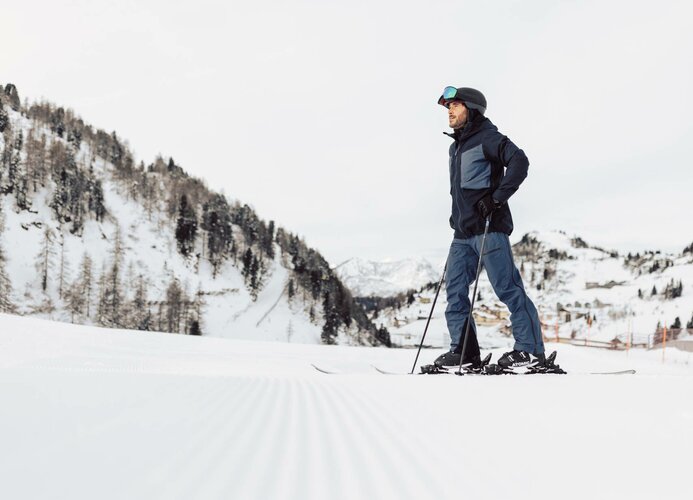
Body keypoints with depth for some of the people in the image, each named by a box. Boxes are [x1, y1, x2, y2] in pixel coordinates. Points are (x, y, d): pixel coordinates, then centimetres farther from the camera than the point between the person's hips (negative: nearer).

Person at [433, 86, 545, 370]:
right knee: (455, 288, 3)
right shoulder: (456, 146, 21)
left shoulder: (486, 138, -6)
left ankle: (531, 349, 0)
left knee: (507, 289, -7)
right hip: (463, 233, 9)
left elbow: (519, 162, -19)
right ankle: (464, 350, 7)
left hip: (489, 229, -9)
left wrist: (497, 198, -23)